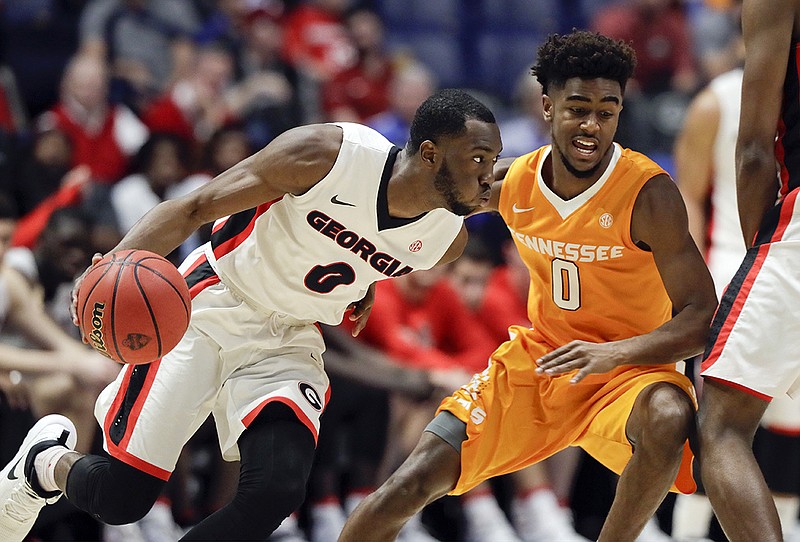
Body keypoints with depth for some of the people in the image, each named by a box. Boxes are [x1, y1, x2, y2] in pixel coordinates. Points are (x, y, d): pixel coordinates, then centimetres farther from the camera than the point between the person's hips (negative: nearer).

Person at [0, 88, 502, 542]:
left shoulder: (447, 239, -9)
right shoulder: (325, 154, -25)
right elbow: (191, 208, -20)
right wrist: (121, 262, -34)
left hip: (289, 343, 4)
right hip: (209, 311, -4)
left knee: (277, 493, -22)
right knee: (122, 495, -7)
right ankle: (45, 460, 30)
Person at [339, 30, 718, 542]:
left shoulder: (649, 193, -19)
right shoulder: (513, 183, -4)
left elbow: (702, 318, -21)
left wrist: (616, 352, -37)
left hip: (628, 368, -4)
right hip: (534, 363, 4)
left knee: (670, 419, -40)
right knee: (410, 486, -8)